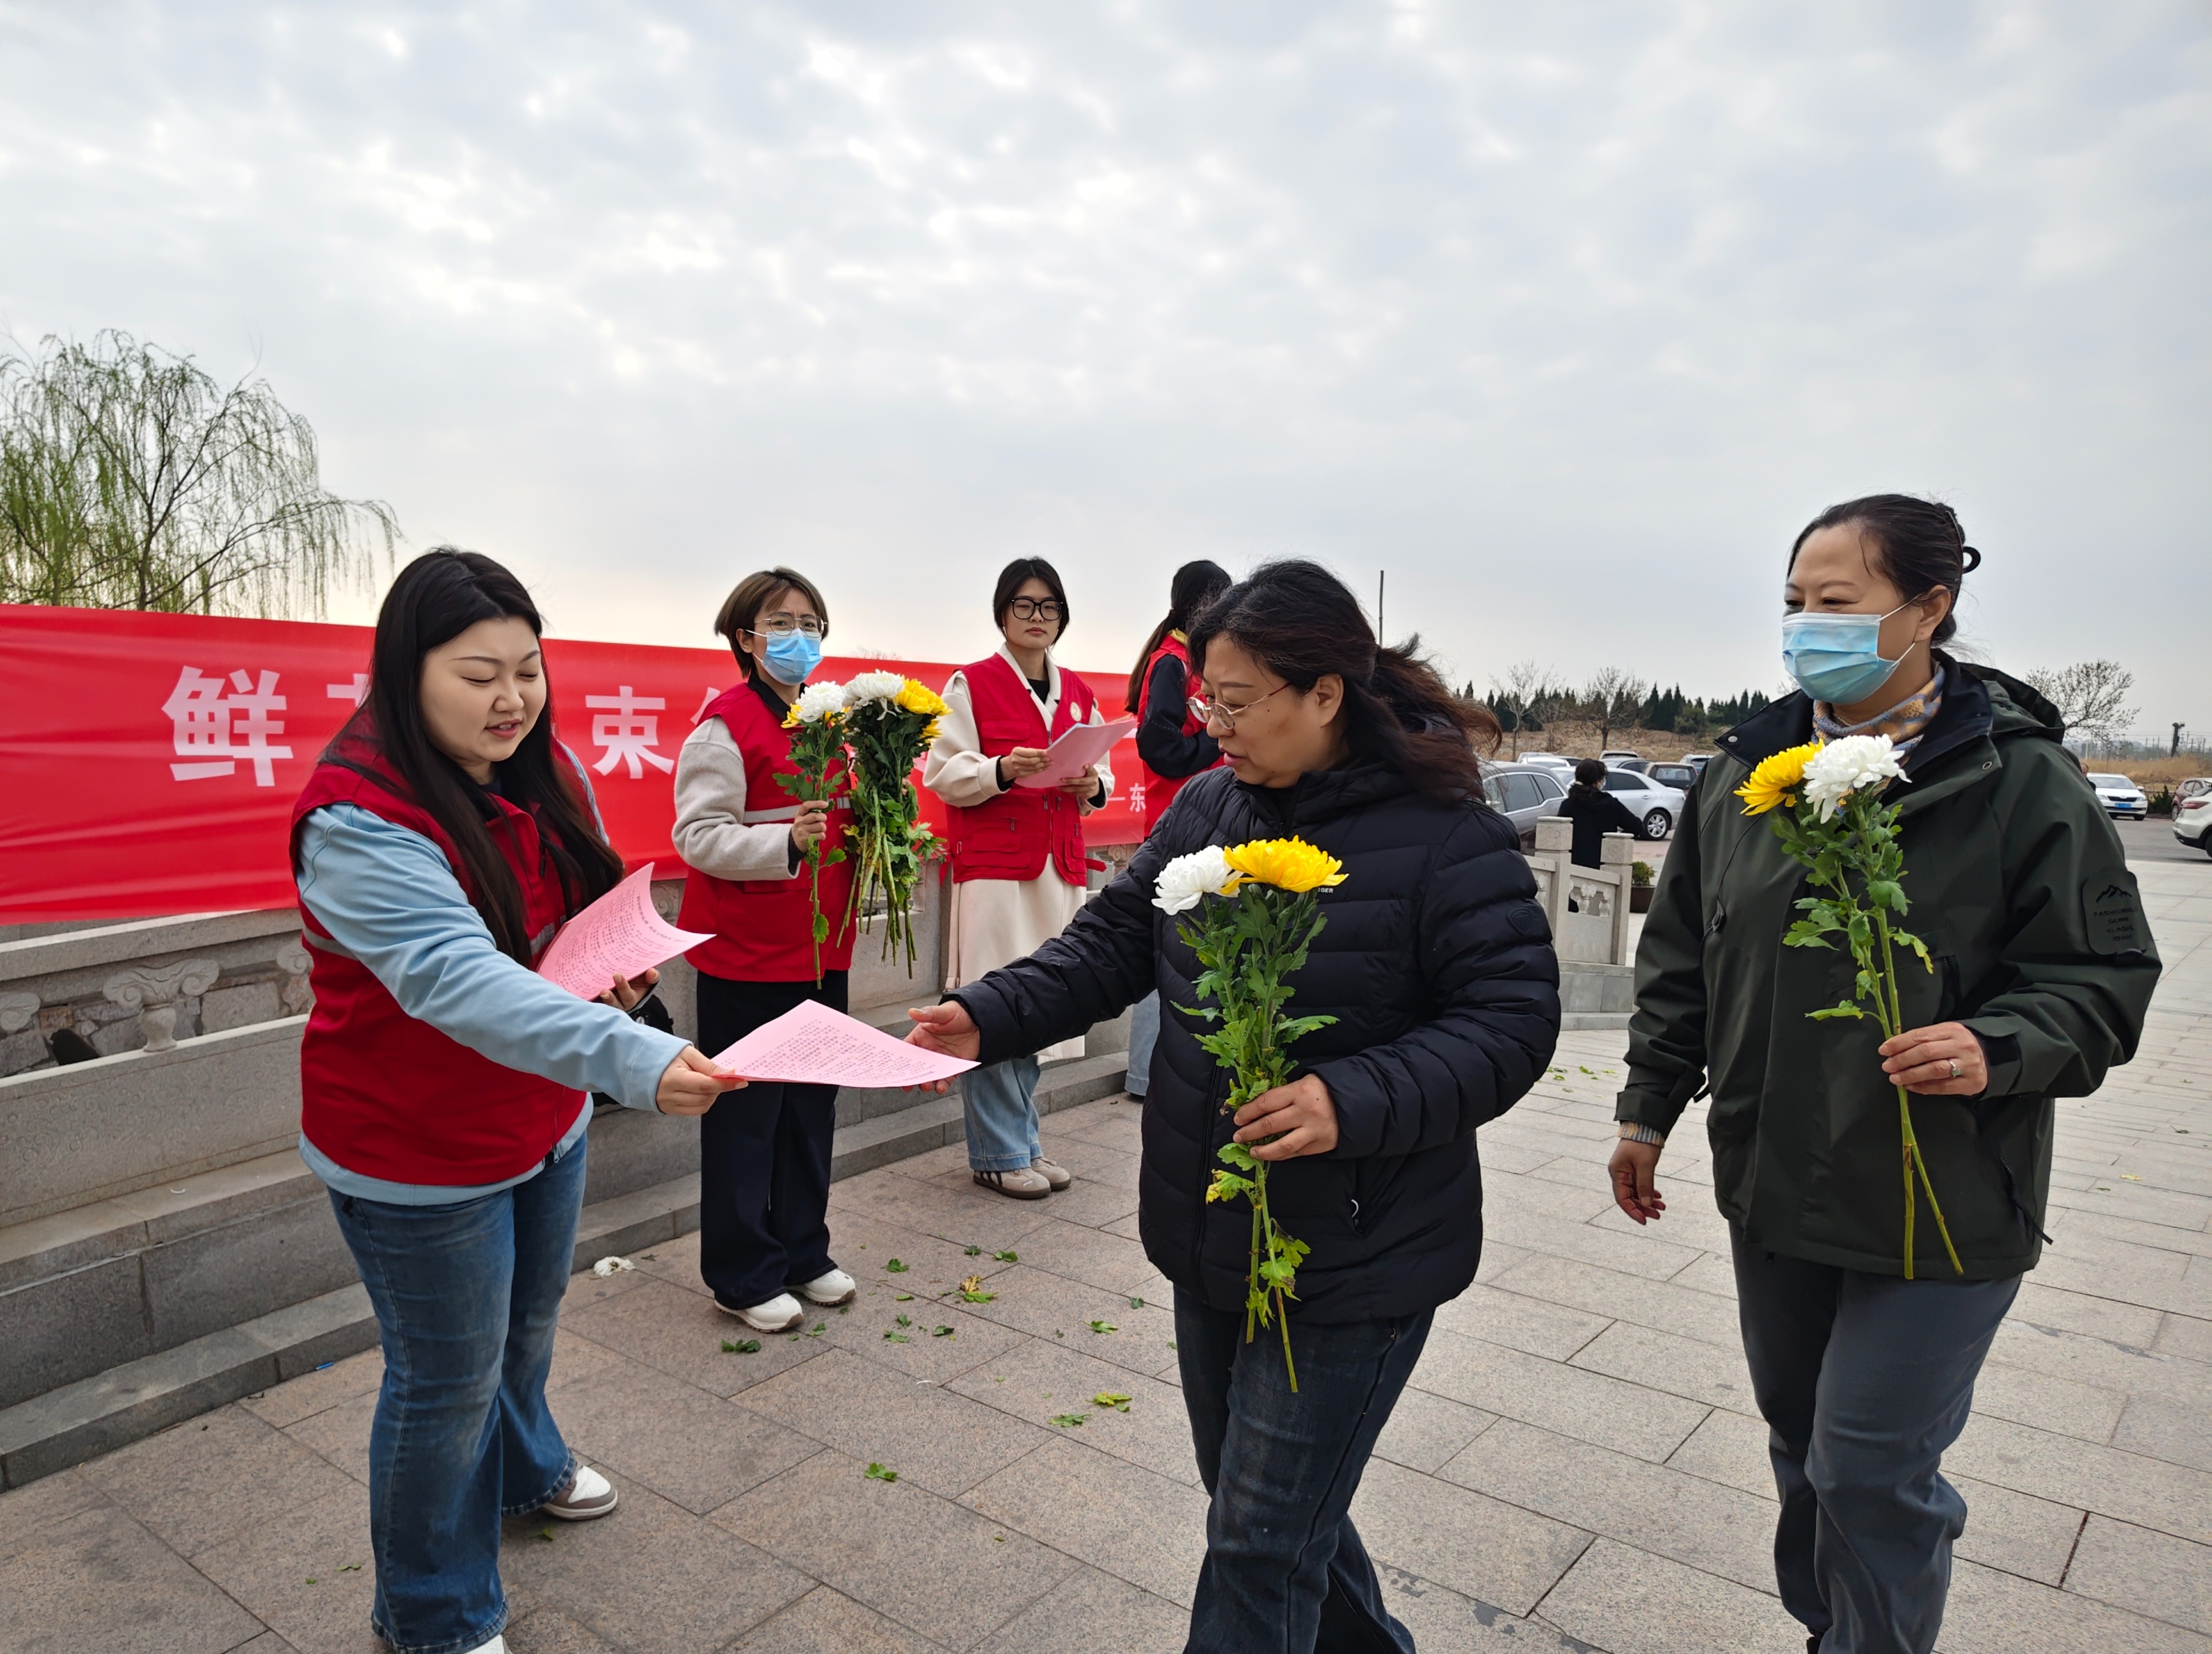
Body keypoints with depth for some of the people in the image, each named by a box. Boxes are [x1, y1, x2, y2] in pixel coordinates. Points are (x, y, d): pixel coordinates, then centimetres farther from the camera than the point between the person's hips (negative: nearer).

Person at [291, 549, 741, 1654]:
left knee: (527, 1321, 28)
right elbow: (457, 978, -41)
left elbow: (585, 907, 12)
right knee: (448, 1378, 10)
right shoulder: (358, 819, -28)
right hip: (418, 1154, -7)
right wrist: (637, 1061, -53)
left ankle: (521, 1470, 58)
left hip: (545, 1119, 7)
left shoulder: (544, 774, -4)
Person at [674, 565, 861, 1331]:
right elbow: (699, 836, -16)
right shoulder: (725, 724, -11)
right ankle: (742, 1276, 18)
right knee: (745, 1115, 4)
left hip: (822, 947, 7)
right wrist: (786, 843, -28)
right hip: (747, 952, -7)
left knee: (812, 1105, 16)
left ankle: (802, 1252, 31)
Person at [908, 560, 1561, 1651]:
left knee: (1260, 1550, 4)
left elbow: (1511, 1021, -19)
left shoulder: (1449, 838, -17)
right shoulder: (1208, 809, 2)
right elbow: (1115, 939, 4)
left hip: (1353, 1265, -7)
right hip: (1210, 1241, 7)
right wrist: (991, 1016, -10)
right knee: (1250, 1500, 25)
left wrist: (1356, 1102, -34)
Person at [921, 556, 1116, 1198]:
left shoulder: (1078, 692, 16)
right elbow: (943, 772, -5)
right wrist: (1002, 771, -21)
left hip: (1061, 867, 5)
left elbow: (1104, 771, 20)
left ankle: (1024, 1142, 21)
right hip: (993, 867, -5)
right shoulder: (971, 684, 1)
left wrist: (1092, 786, -3)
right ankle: (998, 1154, 6)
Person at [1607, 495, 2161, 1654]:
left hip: (1939, 1202, -4)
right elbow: (1679, 959, 9)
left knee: (1870, 1472, 2)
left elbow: (2103, 976, -6)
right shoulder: (1745, 773, 2)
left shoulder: (2022, 780, -10)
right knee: (1801, 1446, 20)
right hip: (1772, 1188, 5)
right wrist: (1648, 1108, 11)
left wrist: (1998, 1050, -26)